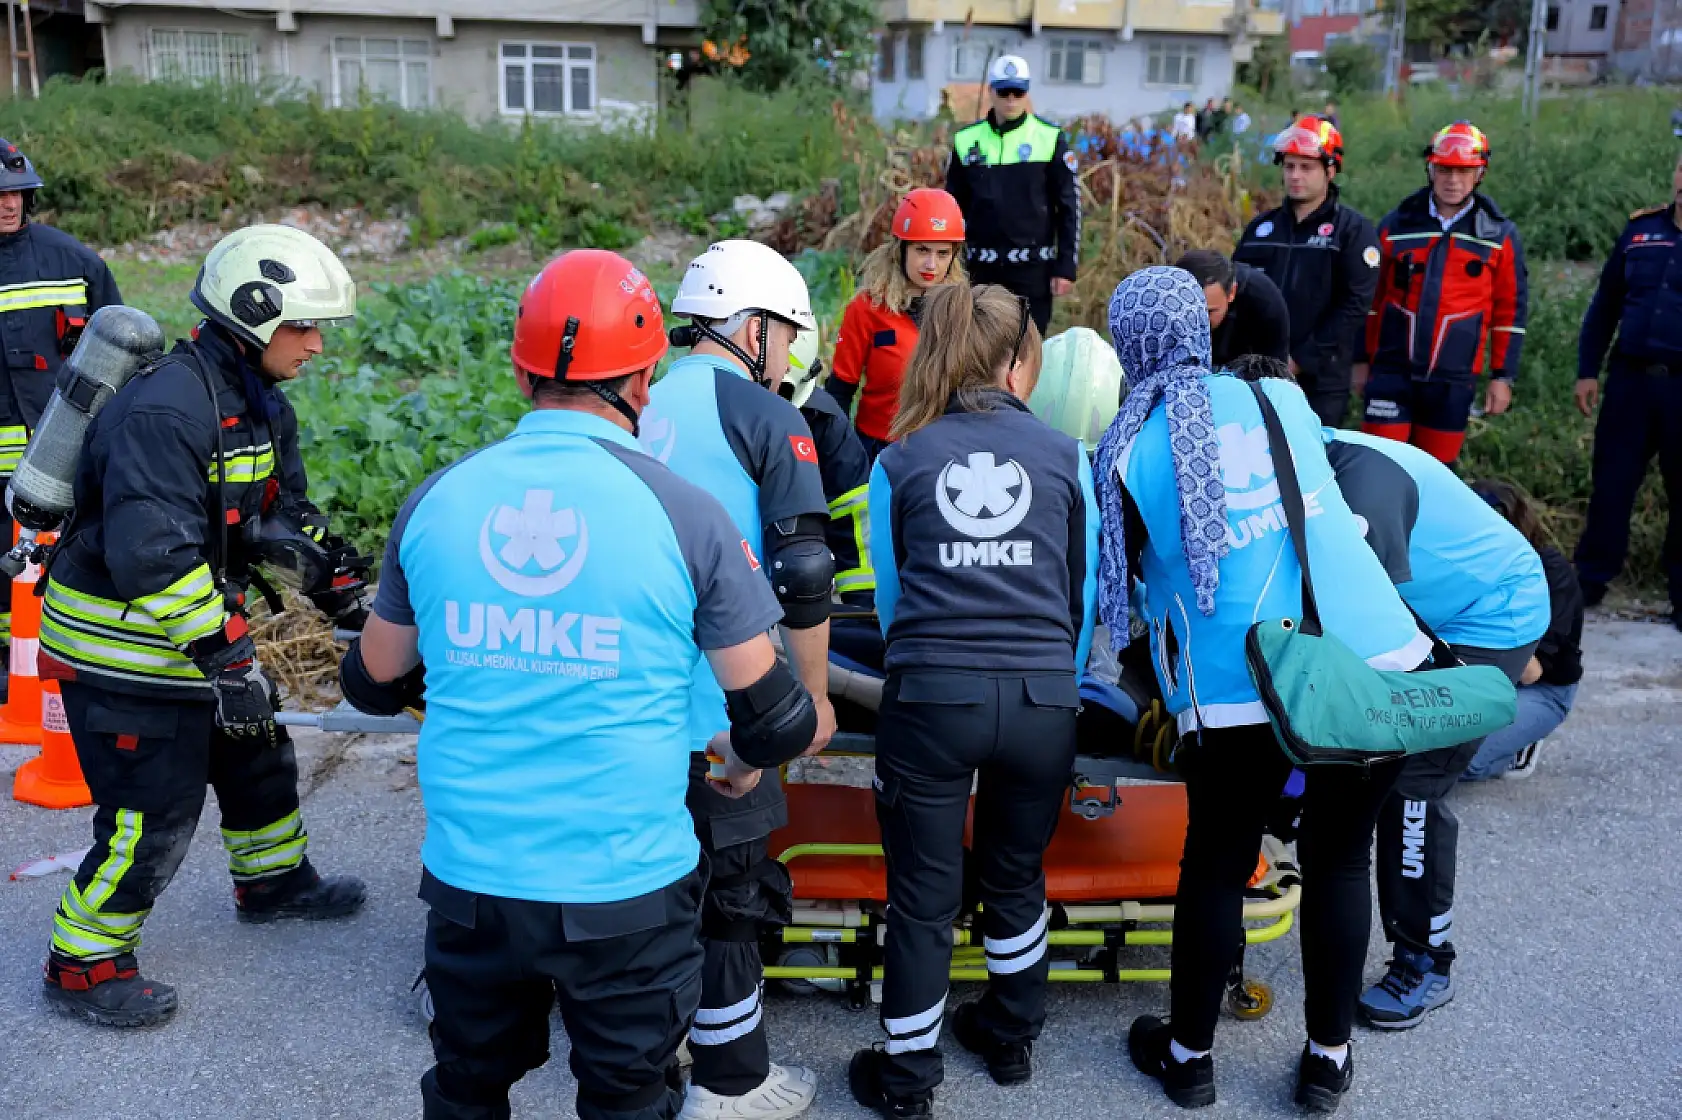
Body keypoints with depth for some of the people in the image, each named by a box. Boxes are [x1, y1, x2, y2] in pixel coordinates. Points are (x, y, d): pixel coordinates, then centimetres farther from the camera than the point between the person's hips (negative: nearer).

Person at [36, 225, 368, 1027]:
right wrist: (222, 657, -31)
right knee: (152, 818, -2)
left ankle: (273, 880, 46)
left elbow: (281, 519, 14)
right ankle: (83, 965, 17)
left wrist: (341, 589, 7)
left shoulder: (259, 406, 5)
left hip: (198, 630, 10)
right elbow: (152, 557, -33)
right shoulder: (164, 411, -27)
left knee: (257, 756, 22)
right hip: (122, 651, -10)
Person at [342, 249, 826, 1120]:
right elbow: (769, 716, -8)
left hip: (468, 882, 3)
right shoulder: (685, 514, -12)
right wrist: (747, 760, 15)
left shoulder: (435, 500, -3)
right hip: (627, 888, -3)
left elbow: (374, 683, 9)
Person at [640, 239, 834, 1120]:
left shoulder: (637, 410, 10)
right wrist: (815, 694, -3)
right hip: (716, 707, -6)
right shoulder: (765, 417, -9)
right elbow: (804, 576, -14)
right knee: (729, 883, 7)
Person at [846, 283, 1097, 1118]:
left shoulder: (900, 461, 7)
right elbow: (1085, 597, 14)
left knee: (923, 893, 12)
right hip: (1043, 699, 1)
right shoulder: (1066, 457, 8)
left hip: (929, 697, -1)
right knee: (1016, 876, 22)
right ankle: (1013, 1039, 43)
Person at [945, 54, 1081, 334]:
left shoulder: (1051, 139, -1)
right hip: (983, 269, 3)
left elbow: (1069, 208, 0)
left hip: (1033, 268, -3)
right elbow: (954, 207, 12)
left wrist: (1066, 267, -5)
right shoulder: (967, 140, 6)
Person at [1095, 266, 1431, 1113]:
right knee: (1340, 859, 19)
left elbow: (1121, 581, 10)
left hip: (1239, 690, -3)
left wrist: (1158, 691, 28)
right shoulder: (1285, 400, 11)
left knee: (1217, 866, 16)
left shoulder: (1130, 450, 1)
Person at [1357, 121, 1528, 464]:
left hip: (1453, 378, 0)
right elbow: (1371, 296, 9)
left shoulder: (1500, 235, 2)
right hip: (1392, 371, 0)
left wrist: (1502, 376, 2)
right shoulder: (1396, 225, 4)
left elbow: (1510, 309, 4)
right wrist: (1362, 358, 10)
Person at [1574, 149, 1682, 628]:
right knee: (1611, 483, 7)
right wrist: (1587, 371, 8)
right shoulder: (1641, 228, 8)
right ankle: (1589, 581, 18)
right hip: (1630, 378, 3)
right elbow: (1605, 305, 13)